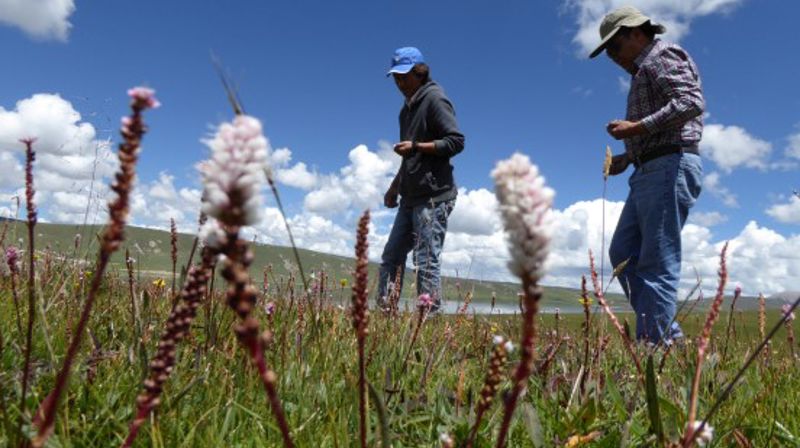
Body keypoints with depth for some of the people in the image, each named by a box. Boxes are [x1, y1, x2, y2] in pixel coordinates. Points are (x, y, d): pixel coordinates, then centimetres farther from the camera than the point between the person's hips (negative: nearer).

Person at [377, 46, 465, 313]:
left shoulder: (434, 99, -5)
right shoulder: (409, 106, 20)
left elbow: (456, 141, -14)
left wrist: (415, 146, -20)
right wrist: (395, 186, 21)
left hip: (433, 197, -9)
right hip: (411, 198, 9)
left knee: (426, 262, -8)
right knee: (391, 256, 9)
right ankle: (384, 312, 16)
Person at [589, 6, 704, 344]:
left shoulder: (662, 56, 0)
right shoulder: (646, 71, 27)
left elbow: (692, 102, -17)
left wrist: (637, 127, -18)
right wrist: (627, 157, 12)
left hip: (670, 168, -10)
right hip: (652, 172, 10)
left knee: (657, 262, -11)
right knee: (623, 253, 4)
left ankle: (654, 345, -7)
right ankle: (668, 333, 6)